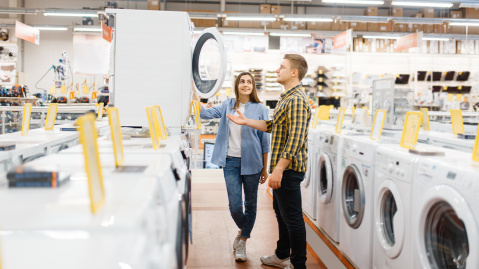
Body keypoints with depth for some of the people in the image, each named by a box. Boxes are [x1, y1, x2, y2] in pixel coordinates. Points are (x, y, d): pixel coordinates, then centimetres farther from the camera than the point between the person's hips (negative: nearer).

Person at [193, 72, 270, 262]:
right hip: (231, 162, 1)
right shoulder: (228, 105, 6)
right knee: (235, 206, 1)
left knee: (250, 204, 8)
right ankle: (243, 230, 33)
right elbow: (205, 114, -4)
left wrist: (264, 168, 1)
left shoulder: (261, 109, -1)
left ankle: (242, 242, 26)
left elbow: (265, 141, 1)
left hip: (251, 162, -1)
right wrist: (194, 94, -15)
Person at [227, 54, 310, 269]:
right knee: (281, 213, 20)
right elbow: (272, 126, 23)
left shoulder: (297, 100, -18)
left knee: (292, 217, -1)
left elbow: (295, 139, -25)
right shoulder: (286, 98, 16)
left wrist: (279, 169, -27)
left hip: (289, 168, -11)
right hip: (281, 167, 11)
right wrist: (246, 121, 21)